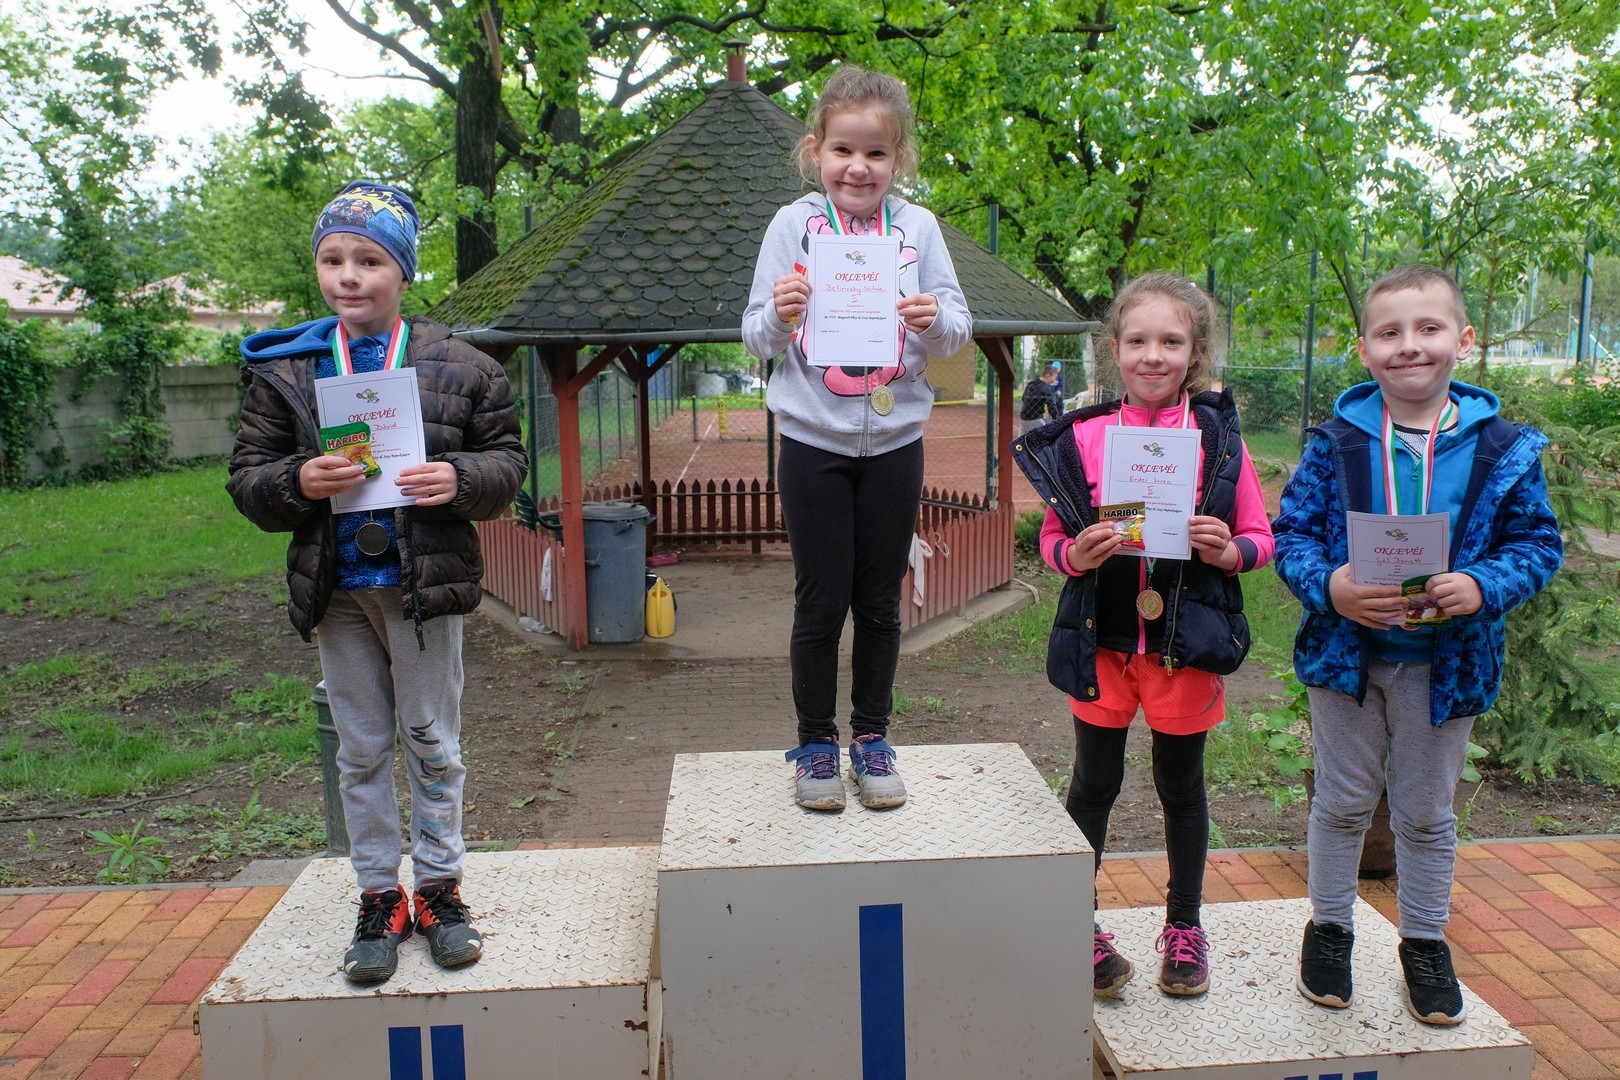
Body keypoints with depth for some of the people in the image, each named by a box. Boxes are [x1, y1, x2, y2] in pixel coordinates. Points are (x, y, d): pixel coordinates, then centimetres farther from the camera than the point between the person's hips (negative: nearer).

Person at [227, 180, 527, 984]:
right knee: (361, 750, 12)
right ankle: (379, 897, 25)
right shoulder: (283, 371, 3)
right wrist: (298, 481, -18)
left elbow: (507, 460, 2)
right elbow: (246, 480, 3)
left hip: (426, 584, -1)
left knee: (433, 744, 9)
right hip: (336, 588, 2)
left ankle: (439, 889, 25)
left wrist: (459, 478, -19)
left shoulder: (457, 367, -2)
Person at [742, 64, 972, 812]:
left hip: (894, 441, 2)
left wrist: (935, 321, -22)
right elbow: (756, 339, -3)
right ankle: (815, 743, 22)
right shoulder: (793, 224, -2)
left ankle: (872, 737, 26)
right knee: (821, 603, 4)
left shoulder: (917, 227, 1)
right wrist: (780, 316, -24)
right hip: (813, 442, -1)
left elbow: (959, 329, 0)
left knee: (880, 602, 10)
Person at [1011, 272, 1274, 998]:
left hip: (1186, 642, 0)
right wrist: (1075, 553, -17)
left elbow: (1261, 539, 4)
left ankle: (1184, 927, 33)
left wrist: (1229, 550, -18)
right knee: (1094, 784, 11)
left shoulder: (1218, 439, -3)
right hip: (1102, 639, 0)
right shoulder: (1081, 439, -2)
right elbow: (1052, 538, 4)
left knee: (1181, 786, 14)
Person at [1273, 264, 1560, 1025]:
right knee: (1342, 802, 15)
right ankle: (1328, 928, 34)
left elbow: (1537, 542, -2)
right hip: (1346, 651, 0)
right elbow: (1292, 532, -6)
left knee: (1426, 812, 16)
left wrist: (1483, 586, -22)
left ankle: (1425, 943, 36)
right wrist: (1328, 586, -26)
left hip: (1446, 660, 1)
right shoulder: (1336, 444, -8)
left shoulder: (1502, 449, -6)